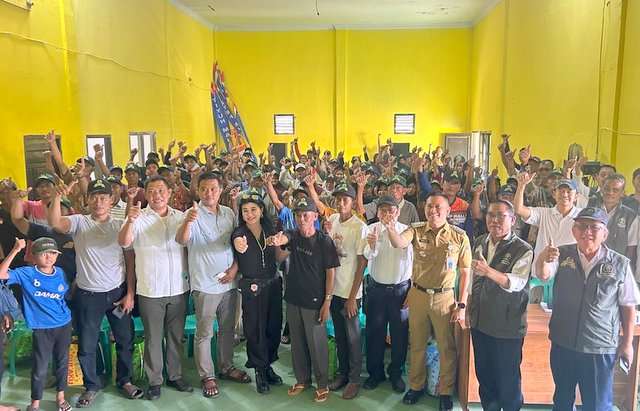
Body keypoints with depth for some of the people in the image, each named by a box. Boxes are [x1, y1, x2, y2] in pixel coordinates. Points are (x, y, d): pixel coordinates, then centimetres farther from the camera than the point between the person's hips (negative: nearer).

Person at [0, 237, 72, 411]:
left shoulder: (61, 273, 0)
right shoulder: (27, 274, -9)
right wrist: (15, 250, -27)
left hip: (64, 325, 3)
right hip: (41, 328, -3)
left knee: (62, 362, 15)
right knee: (40, 367, 5)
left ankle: (60, 396, 34)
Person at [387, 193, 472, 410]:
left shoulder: (459, 236, -6)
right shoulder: (416, 230, -4)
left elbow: (465, 272, -2)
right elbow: (399, 243, -25)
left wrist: (461, 305, -5)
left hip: (444, 297, -1)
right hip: (417, 295, 1)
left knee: (447, 347, 9)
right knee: (416, 344, 15)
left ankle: (445, 391, 29)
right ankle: (416, 386, 33)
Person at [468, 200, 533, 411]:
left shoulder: (523, 250, -14)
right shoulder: (480, 242, 5)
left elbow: (516, 283, -29)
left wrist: (488, 271, -45)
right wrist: (468, 310, 15)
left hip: (507, 328, -5)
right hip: (480, 322, 6)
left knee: (507, 380, 8)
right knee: (484, 375, 19)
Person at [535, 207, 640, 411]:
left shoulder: (619, 264, -7)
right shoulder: (562, 255, -5)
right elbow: (542, 275, -22)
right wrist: (543, 259, -44)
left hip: (600, 349, -2)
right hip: (562, 344, 2)